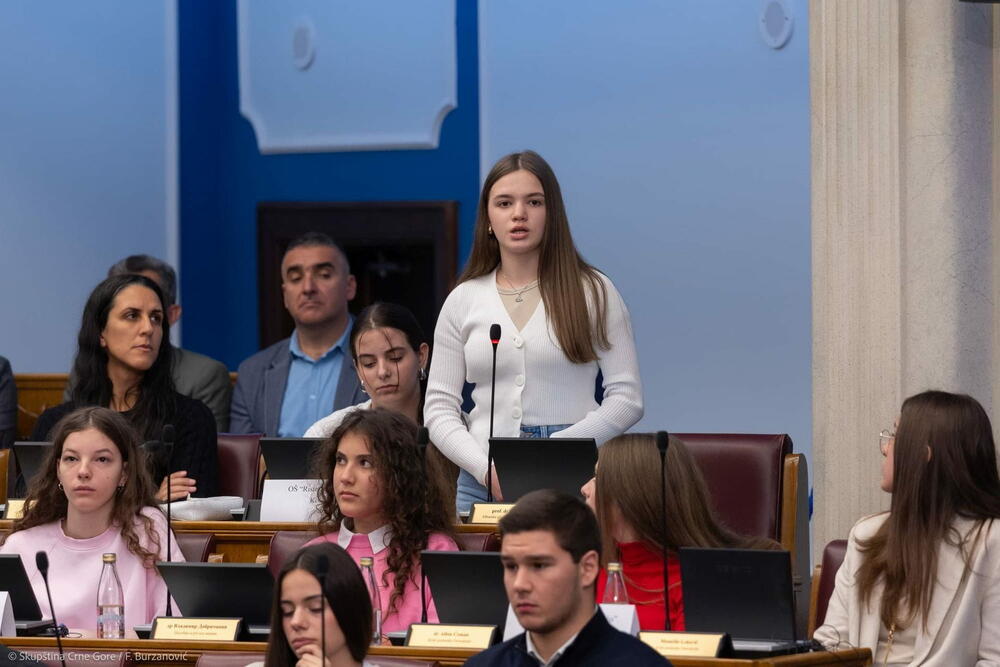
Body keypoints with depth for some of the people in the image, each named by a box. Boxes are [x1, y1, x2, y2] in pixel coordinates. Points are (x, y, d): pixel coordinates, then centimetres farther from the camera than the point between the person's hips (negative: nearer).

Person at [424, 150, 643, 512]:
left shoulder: (593, 292, 4)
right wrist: (485, 467, -9)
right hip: (483, 482, 2)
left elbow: (627, 397, 1)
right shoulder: (464, 300, 10)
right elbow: (439, 407, 9)